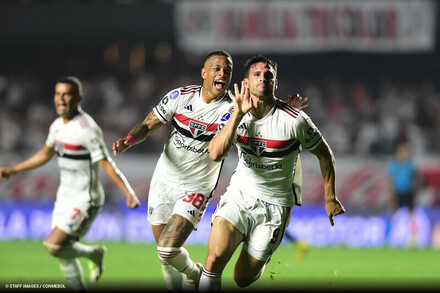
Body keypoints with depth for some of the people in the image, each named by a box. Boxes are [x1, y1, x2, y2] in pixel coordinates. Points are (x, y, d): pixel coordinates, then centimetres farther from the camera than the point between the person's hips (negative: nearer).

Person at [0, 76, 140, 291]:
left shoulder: (87, 129, -21)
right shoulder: (58, 125, 4)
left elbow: (106, 164, -23)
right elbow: (45, 154, 21)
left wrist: (128, 193, -32)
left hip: (85, 201, -8)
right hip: (65, 198, 8)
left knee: (53, 246, -17)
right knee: (64, 255, 10)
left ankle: (92, 253, 9)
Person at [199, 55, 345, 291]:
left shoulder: (295, 121, -13)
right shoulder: (237, 115, -4)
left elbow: (324, 154, 2)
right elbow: (215, 154, -19)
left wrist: (330, 199, 6)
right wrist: (238, 114, -22)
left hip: (274, 206, -2)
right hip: (239, 194, 2)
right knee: (215, 257, -24)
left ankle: (263, 257, 39)